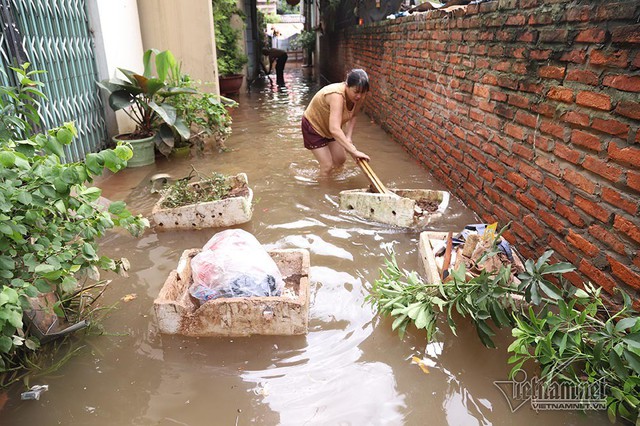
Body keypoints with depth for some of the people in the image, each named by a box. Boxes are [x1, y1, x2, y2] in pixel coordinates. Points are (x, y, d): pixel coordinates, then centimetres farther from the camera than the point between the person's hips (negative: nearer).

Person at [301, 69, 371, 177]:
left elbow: (352, 117, 1)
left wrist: (348, 137, -15)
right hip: (313, 126, -7)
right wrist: (354, 151, -53)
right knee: (327, 166, -9)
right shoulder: (337, 95, -40)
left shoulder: (359, 96, -18)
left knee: (340, 160, 14)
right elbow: (334, 129, -50)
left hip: (329, 127, 7)